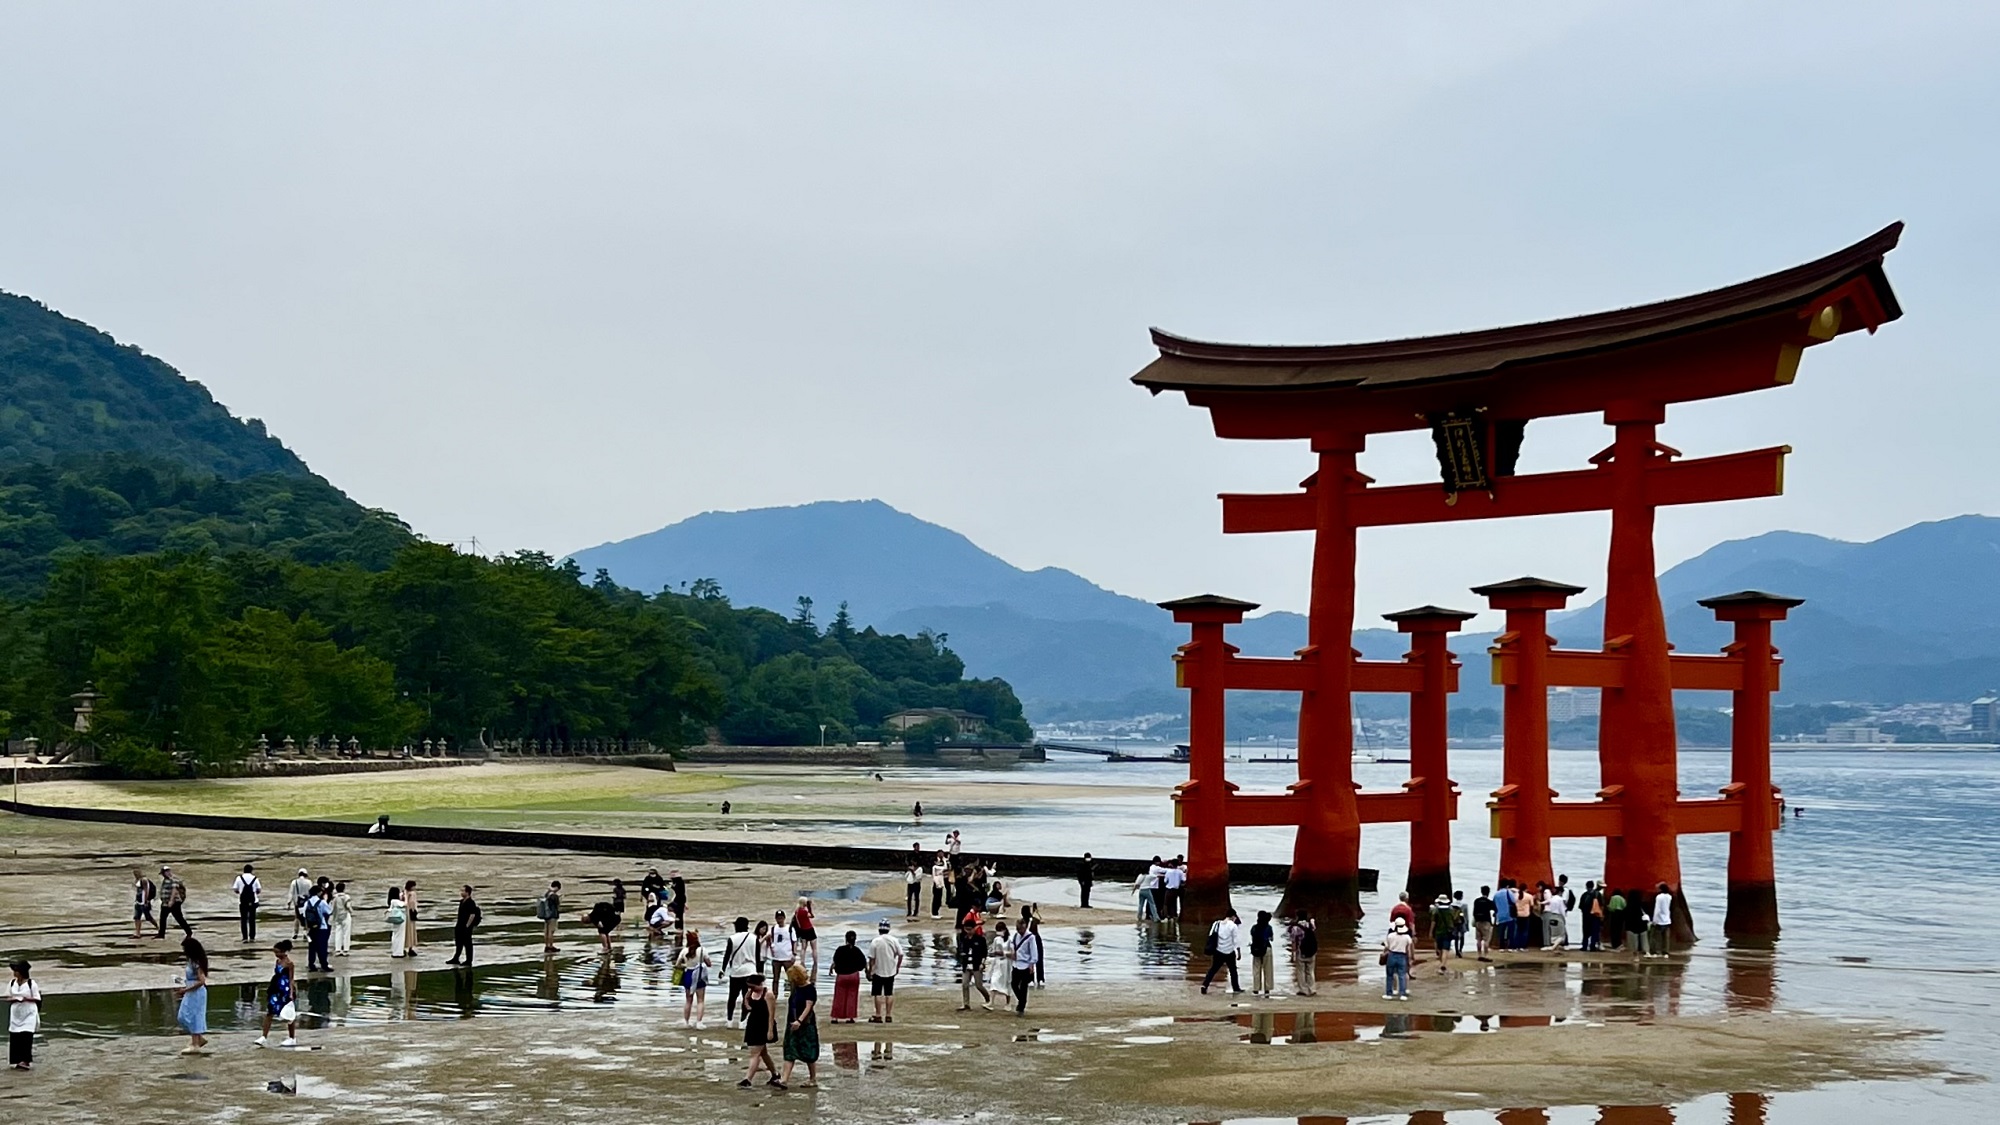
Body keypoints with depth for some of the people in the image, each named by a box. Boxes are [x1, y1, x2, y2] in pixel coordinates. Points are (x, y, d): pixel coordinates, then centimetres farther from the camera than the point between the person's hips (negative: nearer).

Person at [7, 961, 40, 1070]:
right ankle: (17, 1061, 11)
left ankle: (25, 1061, -12)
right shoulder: (12, 983, 5)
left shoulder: (31, 983, -8)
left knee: (26, 1036, -12)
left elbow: (37, 999, -5)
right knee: (15, 1038, 2)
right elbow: (8, 998, 9)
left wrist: (26, 998, -20)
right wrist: (13, 999, -12)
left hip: (29, 1014, -5)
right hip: (16, 1013, 5)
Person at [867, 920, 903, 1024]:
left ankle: (878, 1016, 3)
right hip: (891, 971, 3)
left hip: (878, 972, -3)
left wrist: (869, 972, -3)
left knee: (878, 994, 4)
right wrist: (898, 967, 12)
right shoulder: (893, 940, -4)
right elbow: (900, 954, -1)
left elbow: (872, 959, -12)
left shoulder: (875, 942, -13)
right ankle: (889, 1016, 11)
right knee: (889, 994, 10)